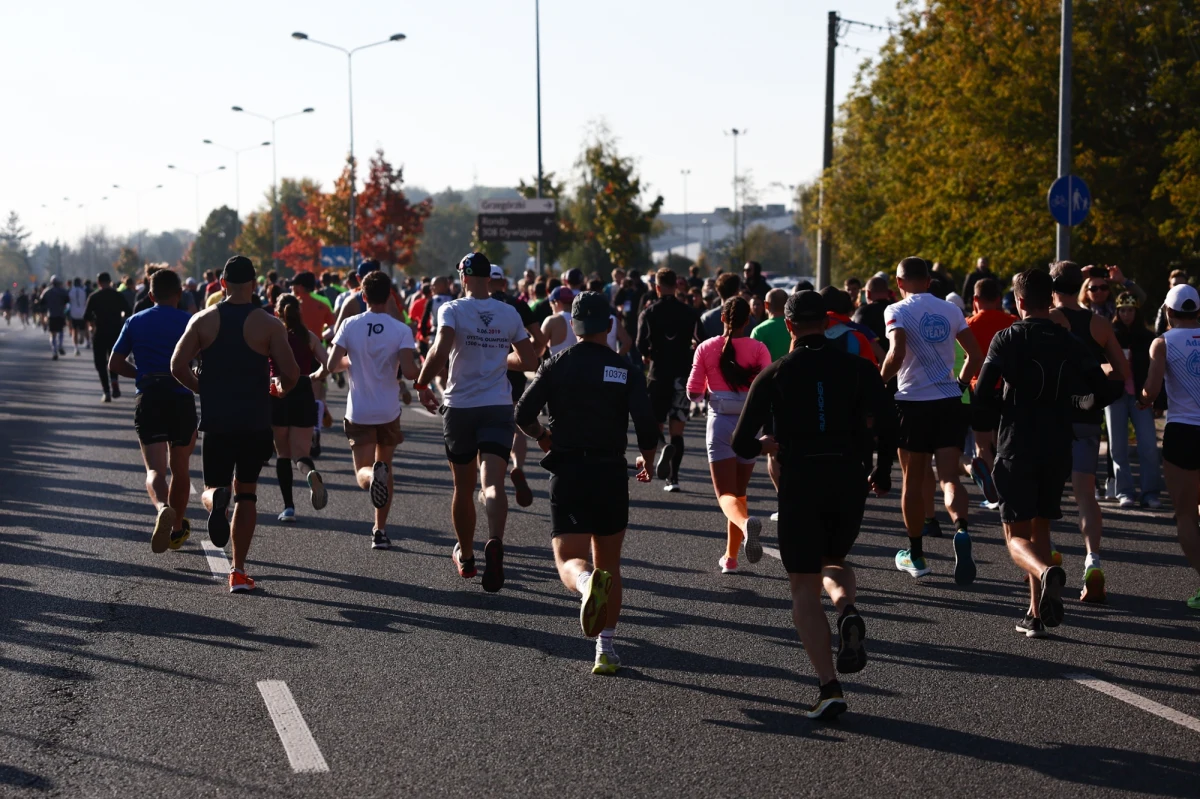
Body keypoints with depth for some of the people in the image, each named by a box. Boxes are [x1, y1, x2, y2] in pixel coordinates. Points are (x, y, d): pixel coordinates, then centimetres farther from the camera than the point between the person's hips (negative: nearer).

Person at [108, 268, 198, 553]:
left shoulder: (136, 322, 7)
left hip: (148, 401, 0)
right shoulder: (190, 322, 0)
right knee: (179, 468, 16)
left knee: (155, 469, -6)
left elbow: (114, 364, 7)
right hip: (182, 400, 0)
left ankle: (162, 508, -37)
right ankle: (177, 528, 27)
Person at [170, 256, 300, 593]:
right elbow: (291, 372, -11)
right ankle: (238, 570, 11)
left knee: (212, 487, 14)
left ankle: (217, 499, -26)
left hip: (216, 422, 1)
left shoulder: (203, 320, 1)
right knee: (247, 492, 14)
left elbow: (178, 366, -4)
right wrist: (280, 389, 12)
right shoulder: (269, 324, -5)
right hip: (255, 423, -1)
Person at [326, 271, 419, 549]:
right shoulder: (401, 330, -8)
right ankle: (380, 530, 17)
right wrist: (423, 373, 4)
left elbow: (332, 365, -8)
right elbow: (408, 371, -19)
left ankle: (372, 476, -37)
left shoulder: (350, 326, -5)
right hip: (389, 411, 1)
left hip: (359, 412, -1)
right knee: (386, 464, 19)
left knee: (363, 471, 3)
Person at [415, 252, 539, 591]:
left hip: (459, 406, -1)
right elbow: (530, 361, 9)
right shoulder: (510, 314, 5)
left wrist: (422, 385, -7)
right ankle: (495, 542, -39)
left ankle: (465, 556, 28)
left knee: (463, 489, 14)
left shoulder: (452, 310, -5)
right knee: (493, 483, -12)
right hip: (498, 408, 1)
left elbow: (440, 352, -21)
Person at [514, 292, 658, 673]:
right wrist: (647, 461, 12)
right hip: (610, 474, 1)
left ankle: (587, 583, -40)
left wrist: (542, 436, 19)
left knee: (570, 560, -4)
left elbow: (523, 415, -4)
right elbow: (647, 427, -9)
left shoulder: (557, 365, 2)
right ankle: (605, 648, 13)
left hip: (566, 473, -1)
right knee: (609, 565, 15)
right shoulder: (627, 370, 0)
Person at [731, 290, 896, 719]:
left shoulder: (774, 374, 1)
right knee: (833, 561, 26)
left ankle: (829, 686, -7)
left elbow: (742, 444, 0)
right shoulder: (858, 368, 4)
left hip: (799, 484, -2)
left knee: (804, 586, 5)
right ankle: (848, 612, -9)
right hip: (849, 482, 2)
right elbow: (887, 422, -9)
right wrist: (882, 471, 6)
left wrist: (767, 444, 22)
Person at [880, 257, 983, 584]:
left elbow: (897, 353, -21)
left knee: (913, 480, 10)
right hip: (949, 402, 3)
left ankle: (915, 554, 18)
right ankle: (961, 530, -29)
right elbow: (975, 356, 8)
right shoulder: (950, 310, 9)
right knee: (949, 476, 0)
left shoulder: (897, 311, -5)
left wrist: (880, 382, -6)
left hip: (913, 402, -3)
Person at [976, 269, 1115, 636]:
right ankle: (1038, 614, 14)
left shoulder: (1007, 338, -5)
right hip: (1058, 448, 4)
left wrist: (1007, 402, 9)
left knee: (1017, 535, -1)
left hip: (1017, 447, -4)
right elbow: (1102, 394, 2)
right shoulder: (1071, 342, 6)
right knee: (1040, 527, 18)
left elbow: (982, 395, -12)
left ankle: (1046, 572, -34)